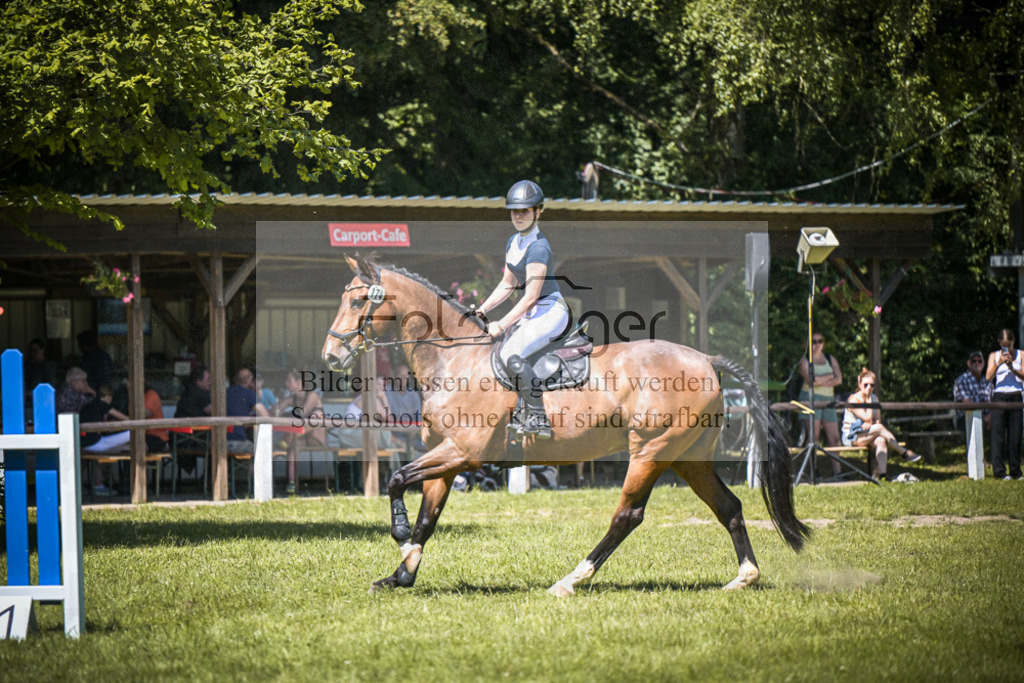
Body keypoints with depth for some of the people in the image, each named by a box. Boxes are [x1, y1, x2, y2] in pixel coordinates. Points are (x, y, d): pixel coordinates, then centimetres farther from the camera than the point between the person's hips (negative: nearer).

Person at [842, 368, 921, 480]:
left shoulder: (874, 398, 10)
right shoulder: (854, 399, -13)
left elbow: (878, 420, 4)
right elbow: (868, 418, -20)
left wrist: (869, 424, -19)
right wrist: (868, 399, -15)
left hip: (866, 435, 6)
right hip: (851, 436, -6)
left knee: (881, 441, -28)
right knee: (879, 428, -28)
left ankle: (880, 473, -40)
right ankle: (905, 453, -22)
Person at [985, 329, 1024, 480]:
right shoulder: (994, 356, 9)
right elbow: (988, 377, -2)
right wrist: (999, 363, -15)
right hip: (999, 396, -1)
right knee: (998, 435, -6)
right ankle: (999, 470, -4)